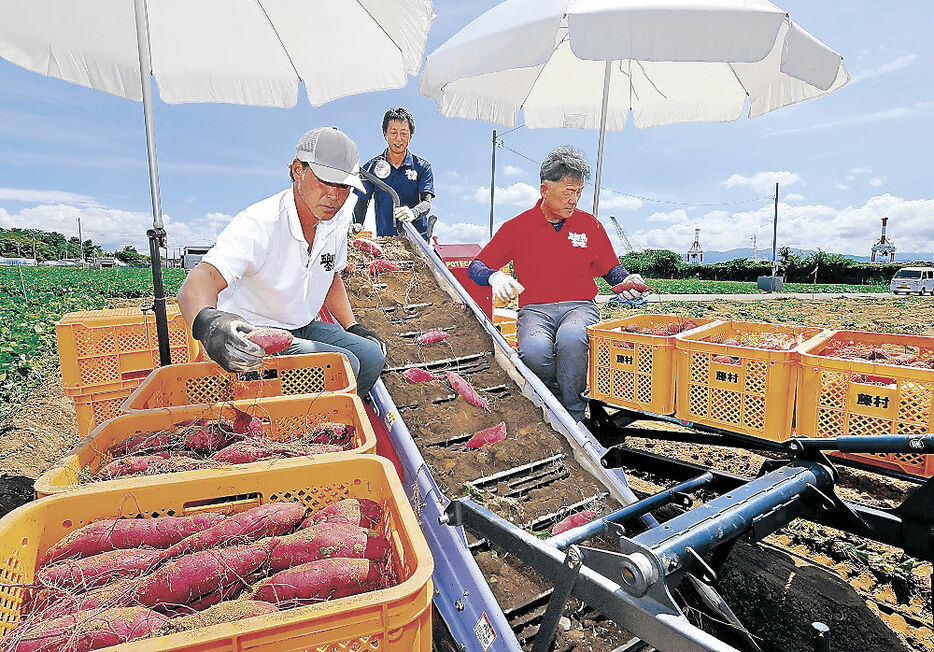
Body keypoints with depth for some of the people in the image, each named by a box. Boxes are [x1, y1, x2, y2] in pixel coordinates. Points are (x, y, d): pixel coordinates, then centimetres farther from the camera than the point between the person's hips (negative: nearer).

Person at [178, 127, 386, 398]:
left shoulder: (339, 218, -2)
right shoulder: (259, 224, -25)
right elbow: (199, 281, -38)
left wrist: (352, 326, 6)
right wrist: (207, 321, -61)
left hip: (302, 328, 7)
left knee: (372, 356, -13)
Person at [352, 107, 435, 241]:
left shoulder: (423, 167, 7)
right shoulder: (372, 167, 12)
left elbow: (427, 202, -5)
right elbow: (362, 203, 14)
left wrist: (413, 212, -29)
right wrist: (357, 225, -8)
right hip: (384, 238, 1)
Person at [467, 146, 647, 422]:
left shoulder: (590, 225, 15)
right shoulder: (517, 227, 8)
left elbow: (610, 269, 22)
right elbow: (476, 267, 8)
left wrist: (626, 281, -1)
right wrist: (495, 277, -15)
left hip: (581, 306, 1)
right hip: (535, 309, 0)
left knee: (571, 338, -37)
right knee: (534, 349, -36)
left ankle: (574, 416, -18)